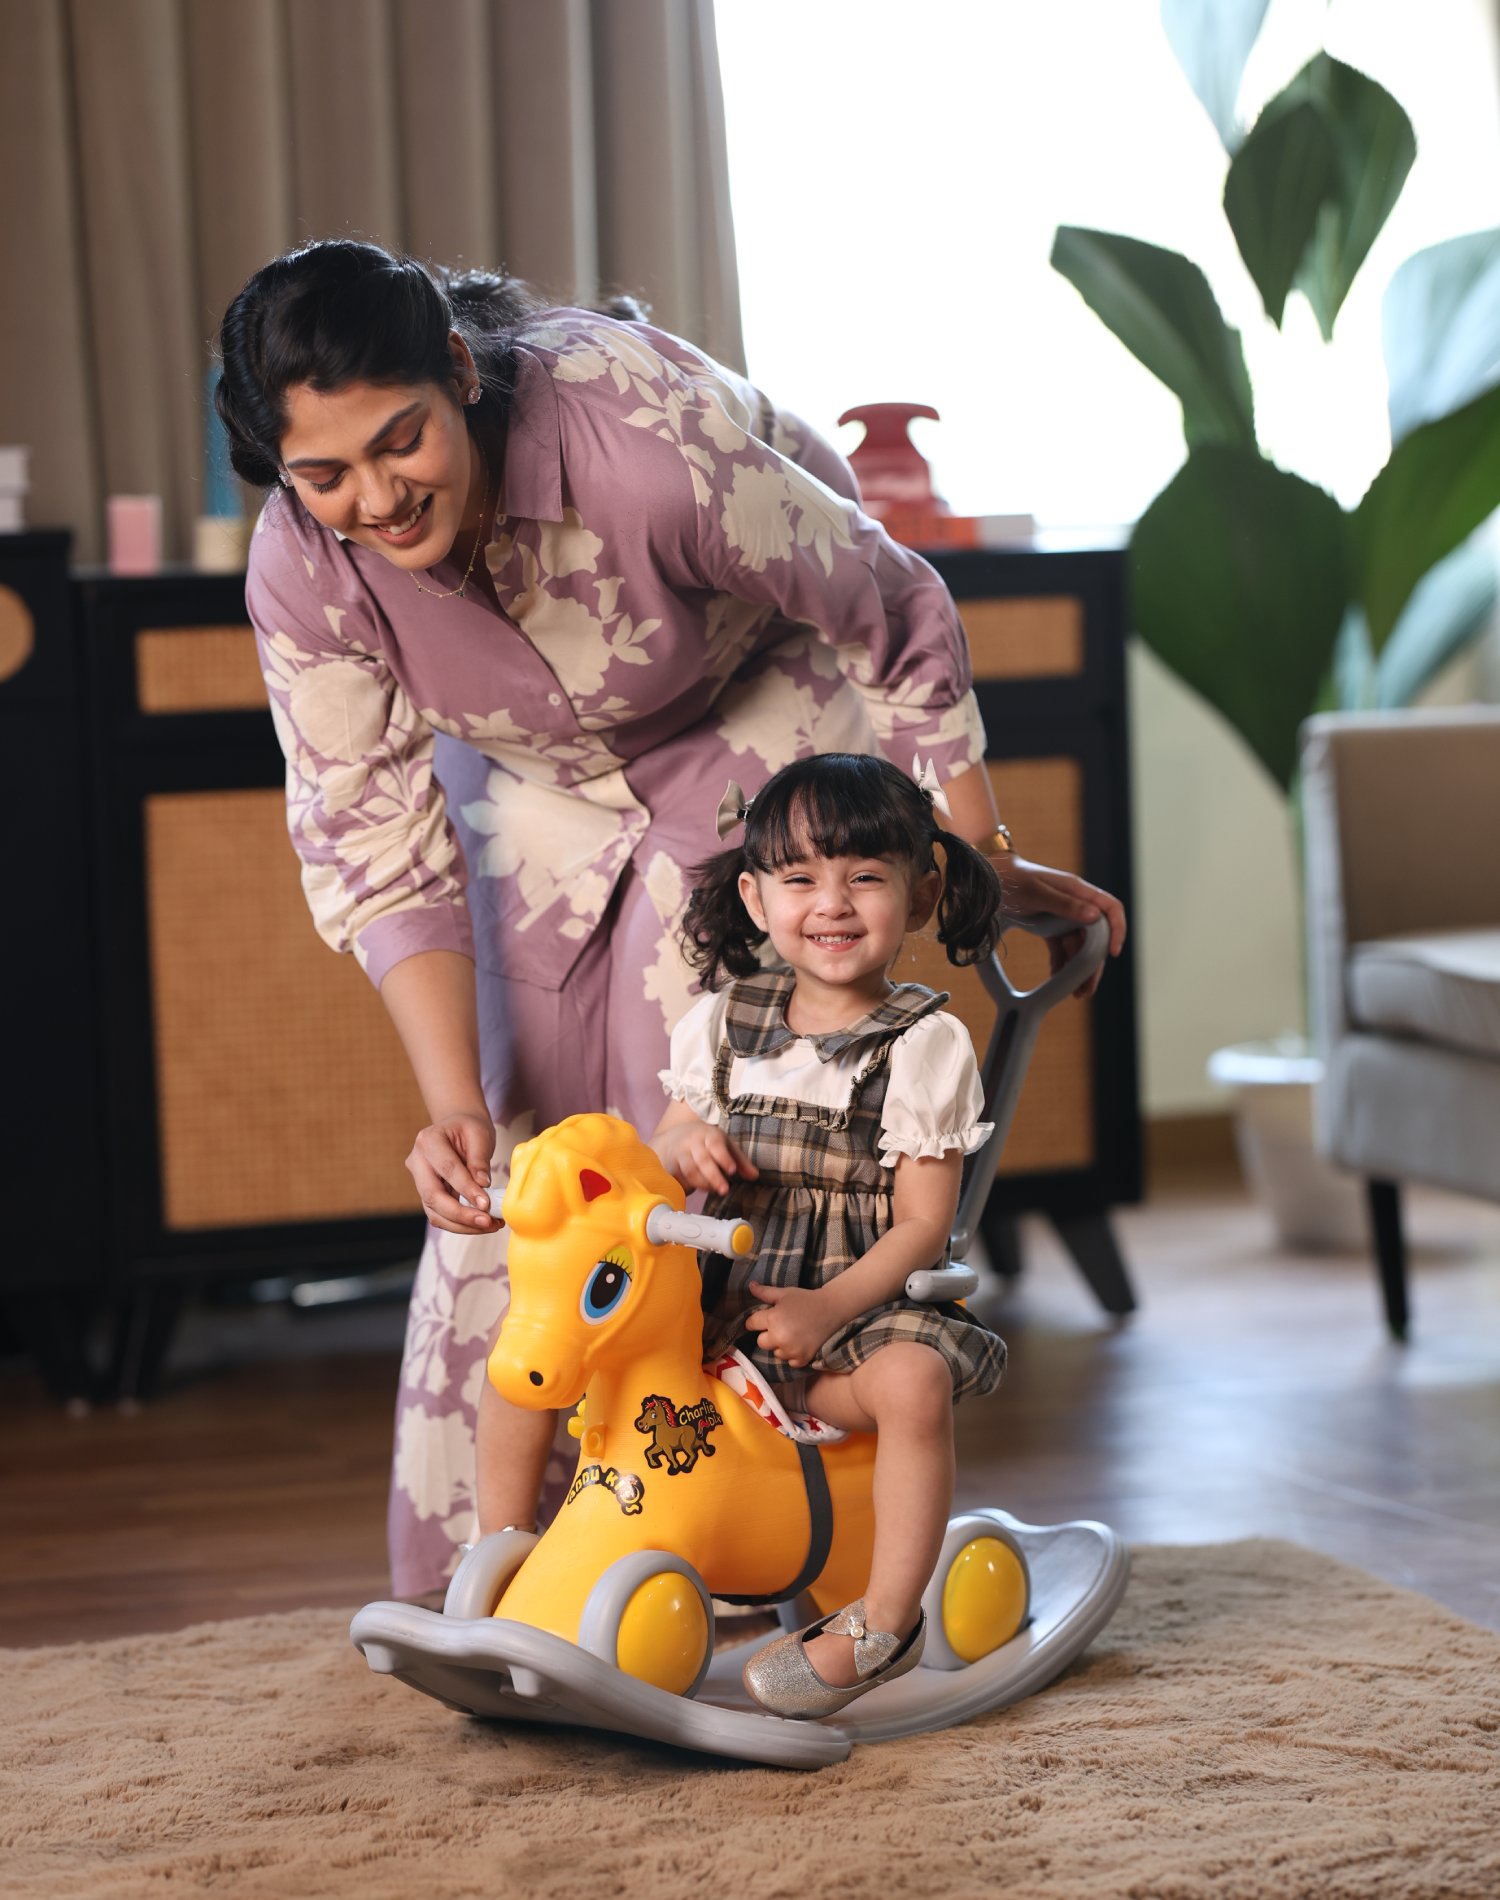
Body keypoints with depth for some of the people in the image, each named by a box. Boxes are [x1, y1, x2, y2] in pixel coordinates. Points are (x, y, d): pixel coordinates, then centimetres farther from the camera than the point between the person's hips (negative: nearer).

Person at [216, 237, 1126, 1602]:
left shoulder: (643, 442, -41)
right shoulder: (301, 572, -28)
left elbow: (896, 619, -24)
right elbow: (380, 846, -17)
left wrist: (986, 871, -14)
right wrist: (453, 1105, -27)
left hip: (766, 695, -4)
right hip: (538, 765, 4)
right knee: (516, 1141, 0)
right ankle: (479, 1554, 12)